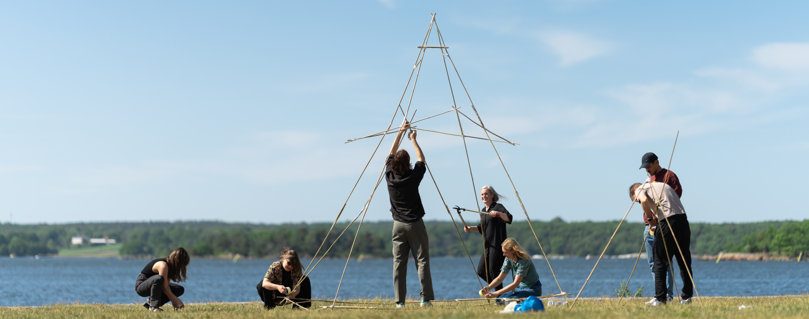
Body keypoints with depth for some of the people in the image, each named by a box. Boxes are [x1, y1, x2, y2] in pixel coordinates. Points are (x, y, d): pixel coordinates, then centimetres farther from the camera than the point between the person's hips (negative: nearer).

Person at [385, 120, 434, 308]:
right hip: (415, 225, -3)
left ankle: (399, 301, -1)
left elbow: (391, 154, 14)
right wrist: (413, 140, 20)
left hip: (398, 225, 3)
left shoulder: (390, 176, -1)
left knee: (398, 262, 3)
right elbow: (421, 159, 10)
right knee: (422, 261, -1)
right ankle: (425, 299, -6)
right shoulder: (413, 176, -9)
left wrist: (400, 132, 18)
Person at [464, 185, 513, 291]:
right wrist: (470, 228, 13)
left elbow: (509, 218, -21)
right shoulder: (483, 211, 18)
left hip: (497, 245, -8)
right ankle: (498, 288, 19)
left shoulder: (498, 207, -4)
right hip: (487, 246, 8)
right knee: (481, 271, 3)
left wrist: (498, 214, -38)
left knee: (493, 272, -8)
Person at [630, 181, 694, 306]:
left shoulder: (640, 189, 9)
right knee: (684, 262, 12)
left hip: (666, 221, -6)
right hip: (682, 219, 6)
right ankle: (686, 297, 16)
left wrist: (650, 218, -1)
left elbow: (644, 200, -13)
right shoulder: (663, 185, 31)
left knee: (660, 262, 2)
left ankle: (660, 298, 1)